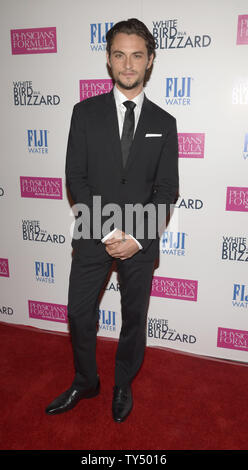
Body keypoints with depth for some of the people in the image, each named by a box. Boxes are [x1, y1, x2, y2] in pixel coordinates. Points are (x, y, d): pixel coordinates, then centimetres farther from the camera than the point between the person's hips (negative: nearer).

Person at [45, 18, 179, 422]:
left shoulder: (164, 123, 3)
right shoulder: (85, 112, 1)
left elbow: (166, 189, -1)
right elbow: (76, 177, -5)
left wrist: (137, 237, -14)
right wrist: (109, 231, -14)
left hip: (141, 240, 0)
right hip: (94, 236, 0)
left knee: (134, 318, 13)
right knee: (79, 315, 11)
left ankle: (123, 385, 39)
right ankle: (85, 383, 38)